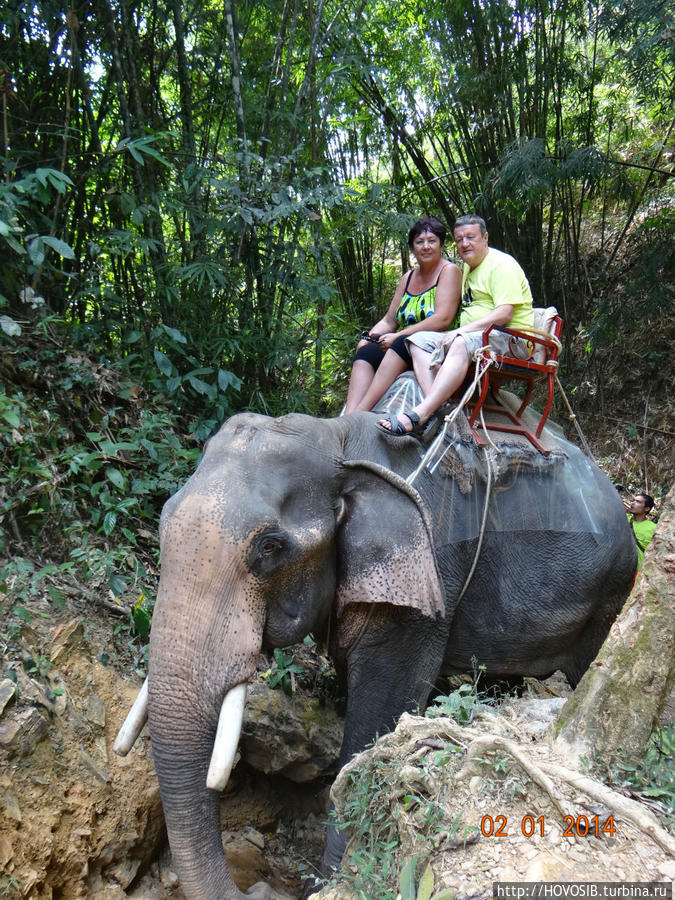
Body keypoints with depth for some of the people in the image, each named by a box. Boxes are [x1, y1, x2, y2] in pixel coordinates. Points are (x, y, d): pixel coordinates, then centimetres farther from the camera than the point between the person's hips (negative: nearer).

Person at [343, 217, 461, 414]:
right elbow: (389, 320, 20)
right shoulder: (408, 278, 22)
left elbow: (442, 320, -14)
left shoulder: (449, 271, 0)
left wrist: (398, 336, -17)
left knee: (402, 344, -35)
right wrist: (369, 337, -2)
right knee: (366, 353, -21)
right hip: (403, 346, 7)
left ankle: (360, 411, -40)